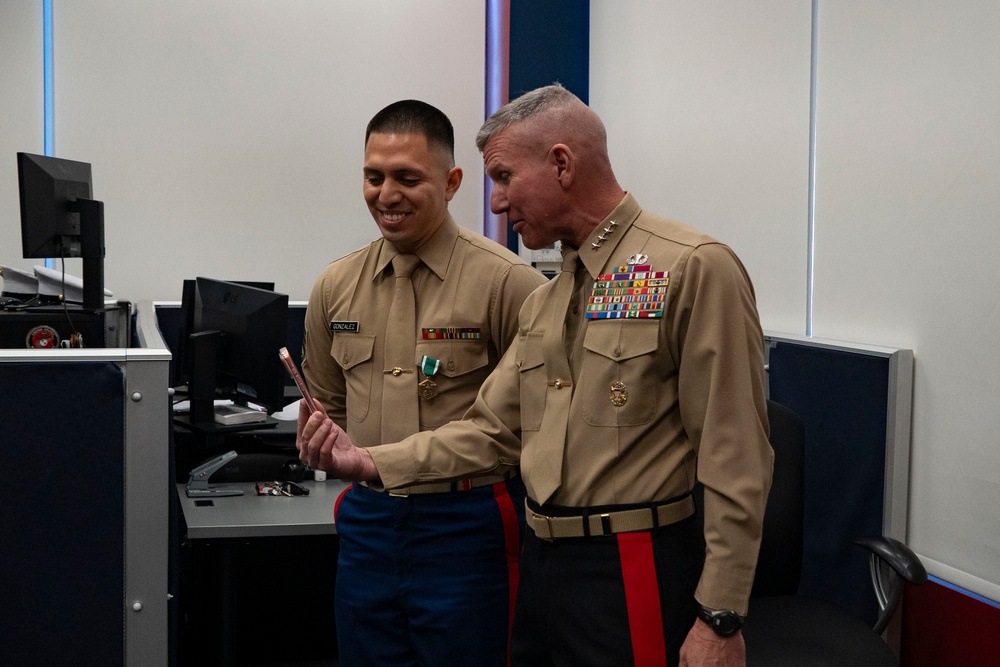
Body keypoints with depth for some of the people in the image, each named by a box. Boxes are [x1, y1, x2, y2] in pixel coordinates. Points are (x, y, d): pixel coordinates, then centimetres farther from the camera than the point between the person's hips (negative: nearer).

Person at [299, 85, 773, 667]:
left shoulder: (692, 269, -12)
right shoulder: (544, 302, 14)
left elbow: (735, 460, -15)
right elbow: (494, 430, 11)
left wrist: (719, 618, -16)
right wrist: (370, 462, 0)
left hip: (635, 577, -7)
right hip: (542, 565, 7)